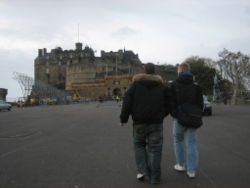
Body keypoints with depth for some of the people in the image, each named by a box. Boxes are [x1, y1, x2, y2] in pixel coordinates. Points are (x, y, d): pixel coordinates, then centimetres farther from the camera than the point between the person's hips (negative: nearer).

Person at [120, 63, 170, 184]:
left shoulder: (135, 84, 0)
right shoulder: (162, 86, 5)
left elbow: (127, 102, -5)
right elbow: (167, 105, 6)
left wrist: (123, 118, 2)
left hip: (139, 122, -1)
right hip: (156, 123, 1)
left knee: (139, 144, 18)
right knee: (154, 149, 5)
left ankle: (142, 170, 6)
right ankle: (154, 178, 8)